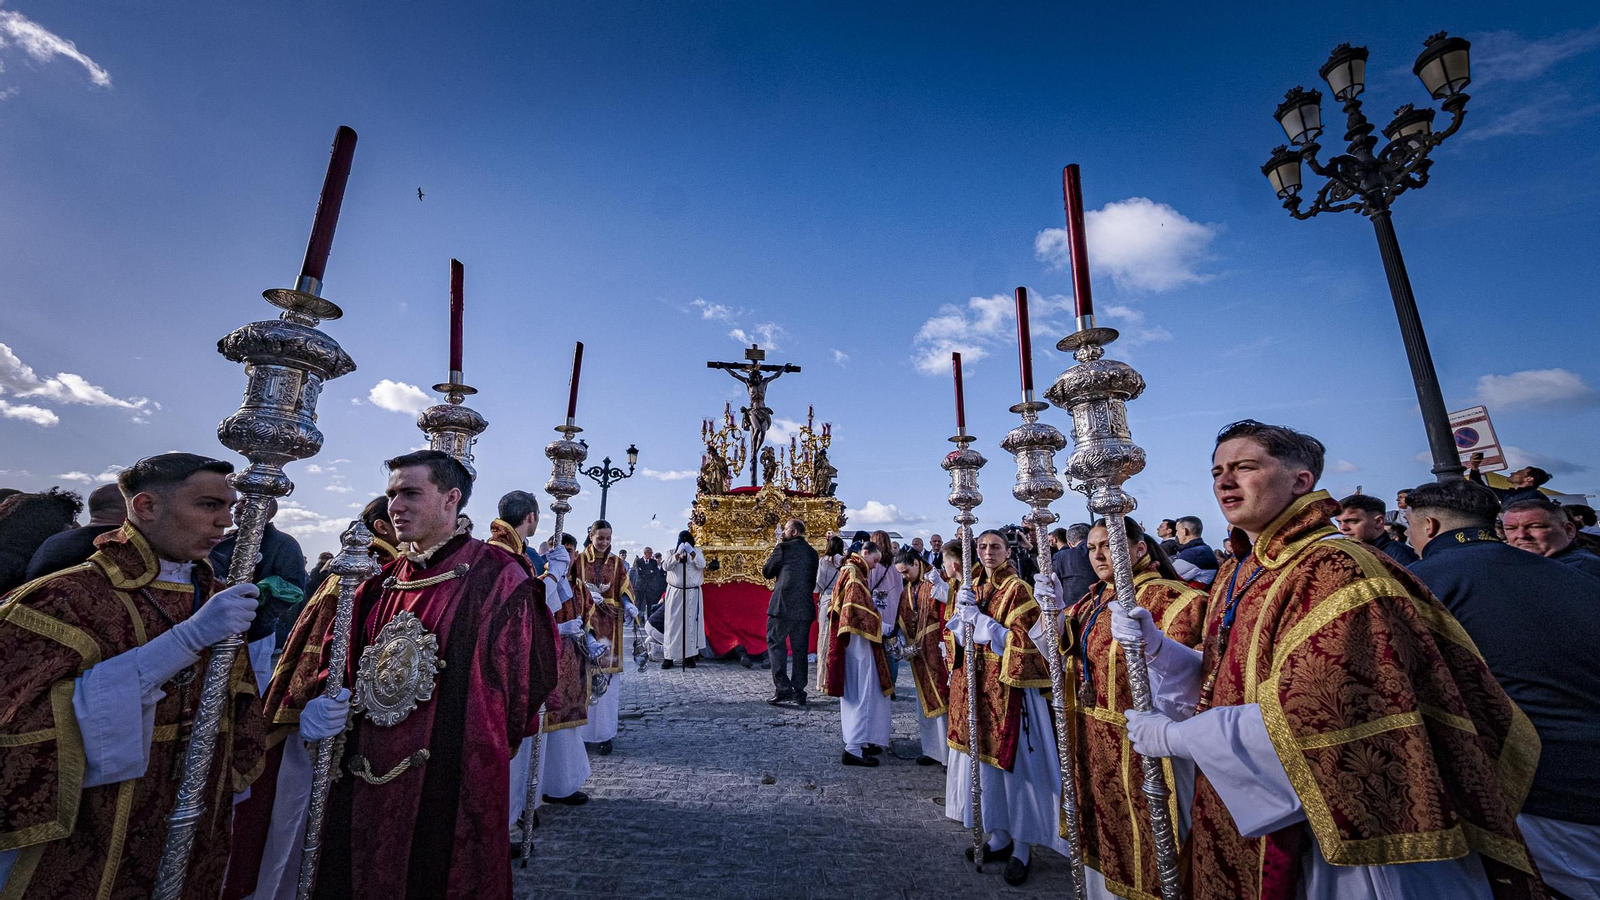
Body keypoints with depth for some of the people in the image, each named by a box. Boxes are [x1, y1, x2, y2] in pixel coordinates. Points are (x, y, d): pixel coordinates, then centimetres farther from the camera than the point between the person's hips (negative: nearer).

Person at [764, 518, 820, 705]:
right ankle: (799, 691, 14)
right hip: (805, 607, 6)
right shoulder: (812, 552, 13)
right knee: (800, 649, 11)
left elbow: (767, 572, 5)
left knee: (775, 644, 3)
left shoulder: (784, 547, -4)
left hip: (782, 605, -5)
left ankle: (782, 688, -4)